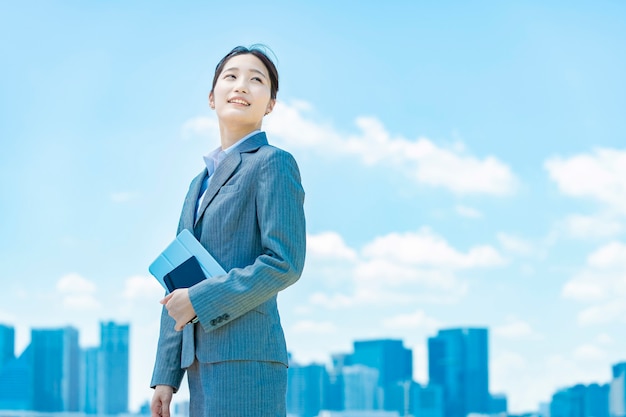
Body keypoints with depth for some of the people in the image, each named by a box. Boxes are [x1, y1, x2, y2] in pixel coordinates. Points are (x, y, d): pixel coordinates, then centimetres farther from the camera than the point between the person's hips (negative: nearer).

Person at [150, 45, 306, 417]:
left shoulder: (273, 163, -1)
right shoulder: (201, 183, 22)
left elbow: (285, 263, -11)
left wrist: (200, 300, -10)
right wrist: (166, 375, 13)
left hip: (246, 358, -8)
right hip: (204, 361, 8)